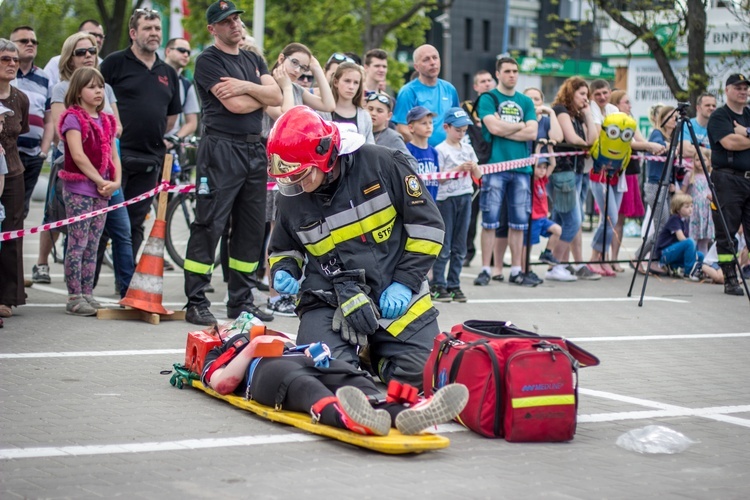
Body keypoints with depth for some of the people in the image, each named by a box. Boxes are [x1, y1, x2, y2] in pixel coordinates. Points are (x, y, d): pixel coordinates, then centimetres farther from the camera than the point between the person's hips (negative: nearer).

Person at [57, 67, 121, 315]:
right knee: (77, 244, -6)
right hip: (79, 189, -7)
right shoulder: (73, 118, -5)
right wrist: (100, 181, -14)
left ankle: (87, 293, 13)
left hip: (102, 191, 7)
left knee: (92, 246, 8)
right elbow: (78, 155, -14)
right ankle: (74, 297, -4)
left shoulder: (106, 121, 17)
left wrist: (116, 181, -2)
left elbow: (113, 155, 15)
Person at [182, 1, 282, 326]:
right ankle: (196, 303, -5)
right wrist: (262, 95, 3)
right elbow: (235, 105, -14)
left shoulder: (253, 60, 19)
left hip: (254, 150, 7)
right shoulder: (209, 60, -3)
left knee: (251, 227, 8)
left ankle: (241, 301, 16)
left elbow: (277, 97, 5)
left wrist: (248, 87, -11)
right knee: (209, 226, -8)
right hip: (221, 149, -7)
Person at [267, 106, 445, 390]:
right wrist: (284, 272, -4)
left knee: (422, 374, -10)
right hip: (328, 301, 1)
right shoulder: (292, 200, 0)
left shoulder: (382, 165, -12)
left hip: (397, 299, -1)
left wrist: (405, 282, -11)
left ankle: (373, 352, 23)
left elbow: (427, 224, -6)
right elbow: (283, 248, 19)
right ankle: (353, 348, 14)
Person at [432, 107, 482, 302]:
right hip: (446, 198, -5)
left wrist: (474, 168, -8)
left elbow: (478, 176, 13)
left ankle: (454, 285, 13)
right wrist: (458, 169, -20)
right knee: (443, 246, -3)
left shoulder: (468, 149, 11)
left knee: (459, 247, 7)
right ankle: (438, 285, 1)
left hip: (465, 198, 5)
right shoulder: (440, 150, -5)